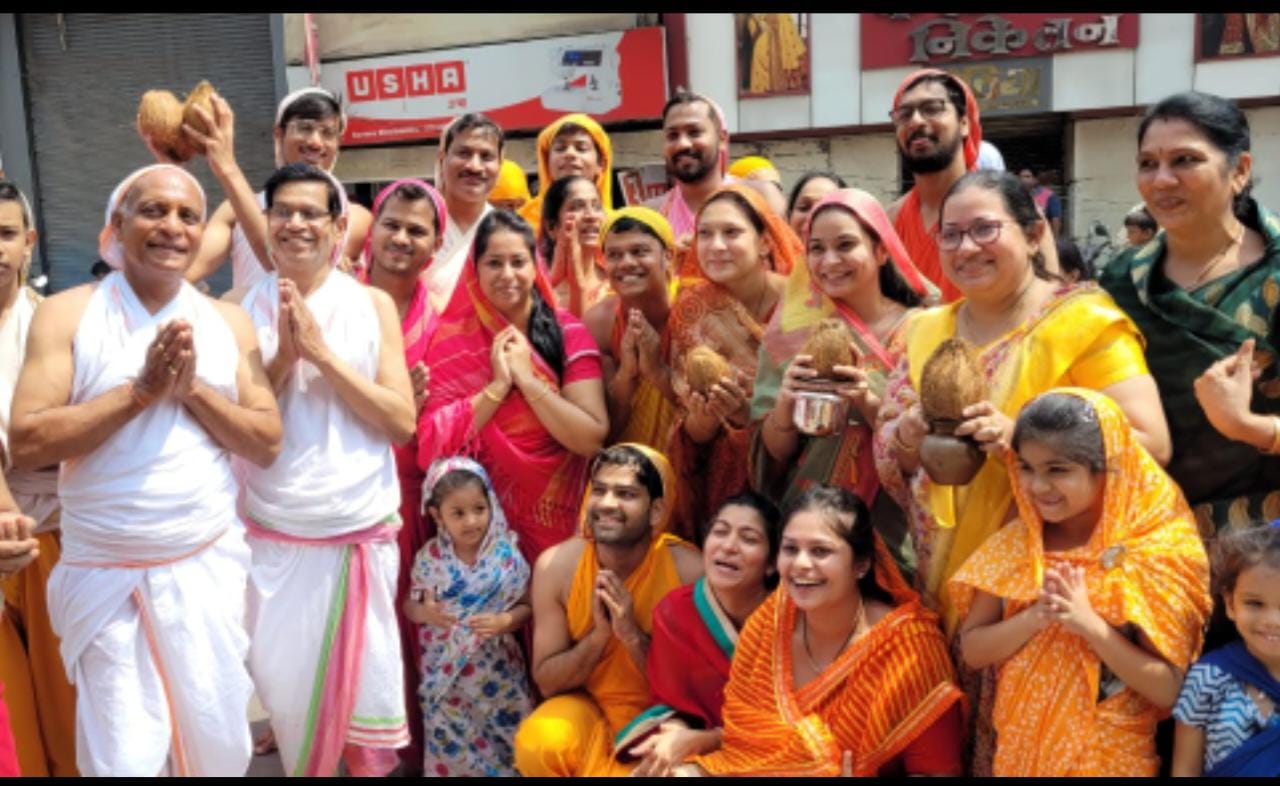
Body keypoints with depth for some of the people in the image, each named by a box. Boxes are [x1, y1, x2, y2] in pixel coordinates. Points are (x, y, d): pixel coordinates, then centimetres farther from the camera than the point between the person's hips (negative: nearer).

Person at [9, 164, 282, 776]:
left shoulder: (229, 323, 4)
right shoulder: (66, 314, -4)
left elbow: (268, 445, 0)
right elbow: (25, 444, -13)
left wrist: (193, 388, -14)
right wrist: (141, 389, -18)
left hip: (208, 565, 3)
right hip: (106, 574, -2)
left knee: (218, 742, 13)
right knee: (123, 758, 2)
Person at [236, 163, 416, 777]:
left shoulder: (373, 305, -1)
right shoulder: (240, 309, 1)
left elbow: (403, 422, -8)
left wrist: (322, 353, -15)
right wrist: (282, 358, -16)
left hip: (363, 531, 0)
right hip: (271, 533, 1)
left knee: (364, 679, 9)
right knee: (282, 681, 11)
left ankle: (369, 767, 34)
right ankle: (303, 765, 36)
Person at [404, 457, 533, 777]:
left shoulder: (507, 554, -9)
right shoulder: (429, 558, -7)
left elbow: (526, 606, -3)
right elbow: (409, 605, 3)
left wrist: (504, 621, -22)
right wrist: (425, 612, -18)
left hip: (496, 671, 0)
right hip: (445, 672, 0)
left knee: (503, 746, 9)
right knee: (449, 744, 11)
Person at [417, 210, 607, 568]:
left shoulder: (567, 332, -6)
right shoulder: (453, 337, -3)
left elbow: (592, 438, -14)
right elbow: (433, 443, -11)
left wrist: (526, 379, -18)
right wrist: (498, 384, -18)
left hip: (552, 513, 0)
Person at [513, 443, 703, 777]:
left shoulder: (689, 570, -18)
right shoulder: (556, 565, -12)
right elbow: (546, 681, -7)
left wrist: (633, 636, -26)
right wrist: (599, 634, -24)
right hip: (585, 704, 2)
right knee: (538, 743, -28)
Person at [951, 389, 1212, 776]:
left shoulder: (1159, 553, -13)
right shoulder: (1013, 543, -5)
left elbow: (1168, 689, -14)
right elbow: (972, 650, -6)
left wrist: (1090, 623, -26)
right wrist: (1037, 616, -21)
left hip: (1109, 757, -3)